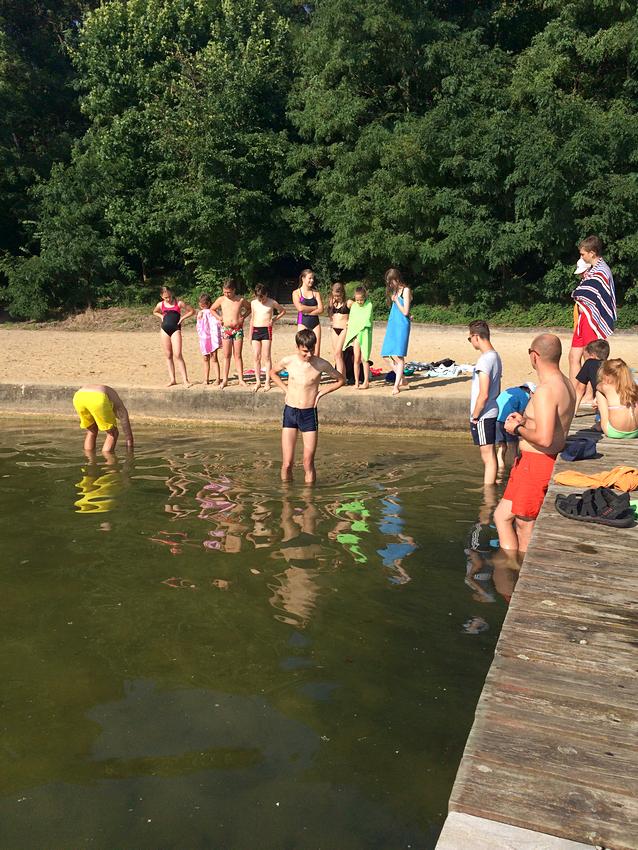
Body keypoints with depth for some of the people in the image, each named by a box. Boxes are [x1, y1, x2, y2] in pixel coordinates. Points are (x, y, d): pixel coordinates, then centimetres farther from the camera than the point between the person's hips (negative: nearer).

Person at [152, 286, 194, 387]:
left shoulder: (179, 303, -1)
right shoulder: (160, 305, 9)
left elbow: (192, 311, 6)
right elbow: (155, 312, 30)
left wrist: (182, 318, -5)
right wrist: (161, 316, 11)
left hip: (175, 329, -4)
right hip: (164, 330, 4)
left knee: (177, 355, -13)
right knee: (168, 356, 6)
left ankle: (185, 380, -12)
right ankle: (172, 379, 12)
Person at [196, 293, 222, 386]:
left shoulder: (212, 312, -6)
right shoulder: (200, 313, 12)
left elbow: (216, 325, -14)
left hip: (212, 338, -5)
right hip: (203, 338, 5)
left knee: (214, 358, -6)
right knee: (205, 359, 9)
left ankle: (217, 379, -6)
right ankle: (206, 378, 15)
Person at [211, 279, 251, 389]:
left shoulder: (241, 300, 0)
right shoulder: (221, 300, 2)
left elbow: (249, 308, 17)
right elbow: (212, 309, 17)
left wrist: (243, 316, 2)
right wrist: (219, 317, 3)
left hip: (238, 329, 0)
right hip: (226, 329, 0)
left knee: (238, 355, 2)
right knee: (227, 355, 2)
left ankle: (241, 379, 5)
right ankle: (225, 380, 6)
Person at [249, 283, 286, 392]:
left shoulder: (272, 302, -2)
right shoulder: (253, 303, 8)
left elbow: (283, 311, 12)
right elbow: (252, 319, 16)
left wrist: (274, 319, -2)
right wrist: (250, 334, 14)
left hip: (266, 330, -3)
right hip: (256, 330, 3)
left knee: (266, 356, -5)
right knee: (256, 357, 1)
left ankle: (267, 382, 0)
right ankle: (258, 381, 9)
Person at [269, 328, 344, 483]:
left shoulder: (321, 364, -7)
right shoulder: (288, 361, -3)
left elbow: (341, 380, 9)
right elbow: (273, 373, 19)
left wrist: (321, 392, 1)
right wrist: (286, 389, 7)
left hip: (309, 414, -1)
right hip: (290, 413, 1)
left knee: (308, 465, 0)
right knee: (287, 464, 0)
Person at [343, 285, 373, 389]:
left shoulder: (369, 305, -3)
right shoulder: (354, 305, 8)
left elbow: (366, 319, -10)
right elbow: (351, 321, 11)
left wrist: (354, 322, -1)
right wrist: (348, 335, 6)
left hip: (365, 333, -3)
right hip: (355, 333, 3)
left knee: (364, 358, -1)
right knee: (356, 359, 2)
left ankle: (366, 381, 6)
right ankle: (356, 381, 8)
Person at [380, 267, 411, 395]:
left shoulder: (406, 290, -5)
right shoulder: (394, 291, 18)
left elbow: (405, 311, -12)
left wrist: (396, 300, -6)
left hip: (402, 326, -8)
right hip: (392, 326, 8)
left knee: (398, 356, -12)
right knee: (389, 357, 3)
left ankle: (396, 385, -12)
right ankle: (402, 380, 17)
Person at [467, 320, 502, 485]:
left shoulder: (485, 360, -19)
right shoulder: (495, 357, 11)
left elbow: (483, 394, -22)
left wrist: (474, 416, -12)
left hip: (483, 416, -10)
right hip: (492, 413, 10)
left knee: (488, 456, -3)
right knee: (490, 454, 17)